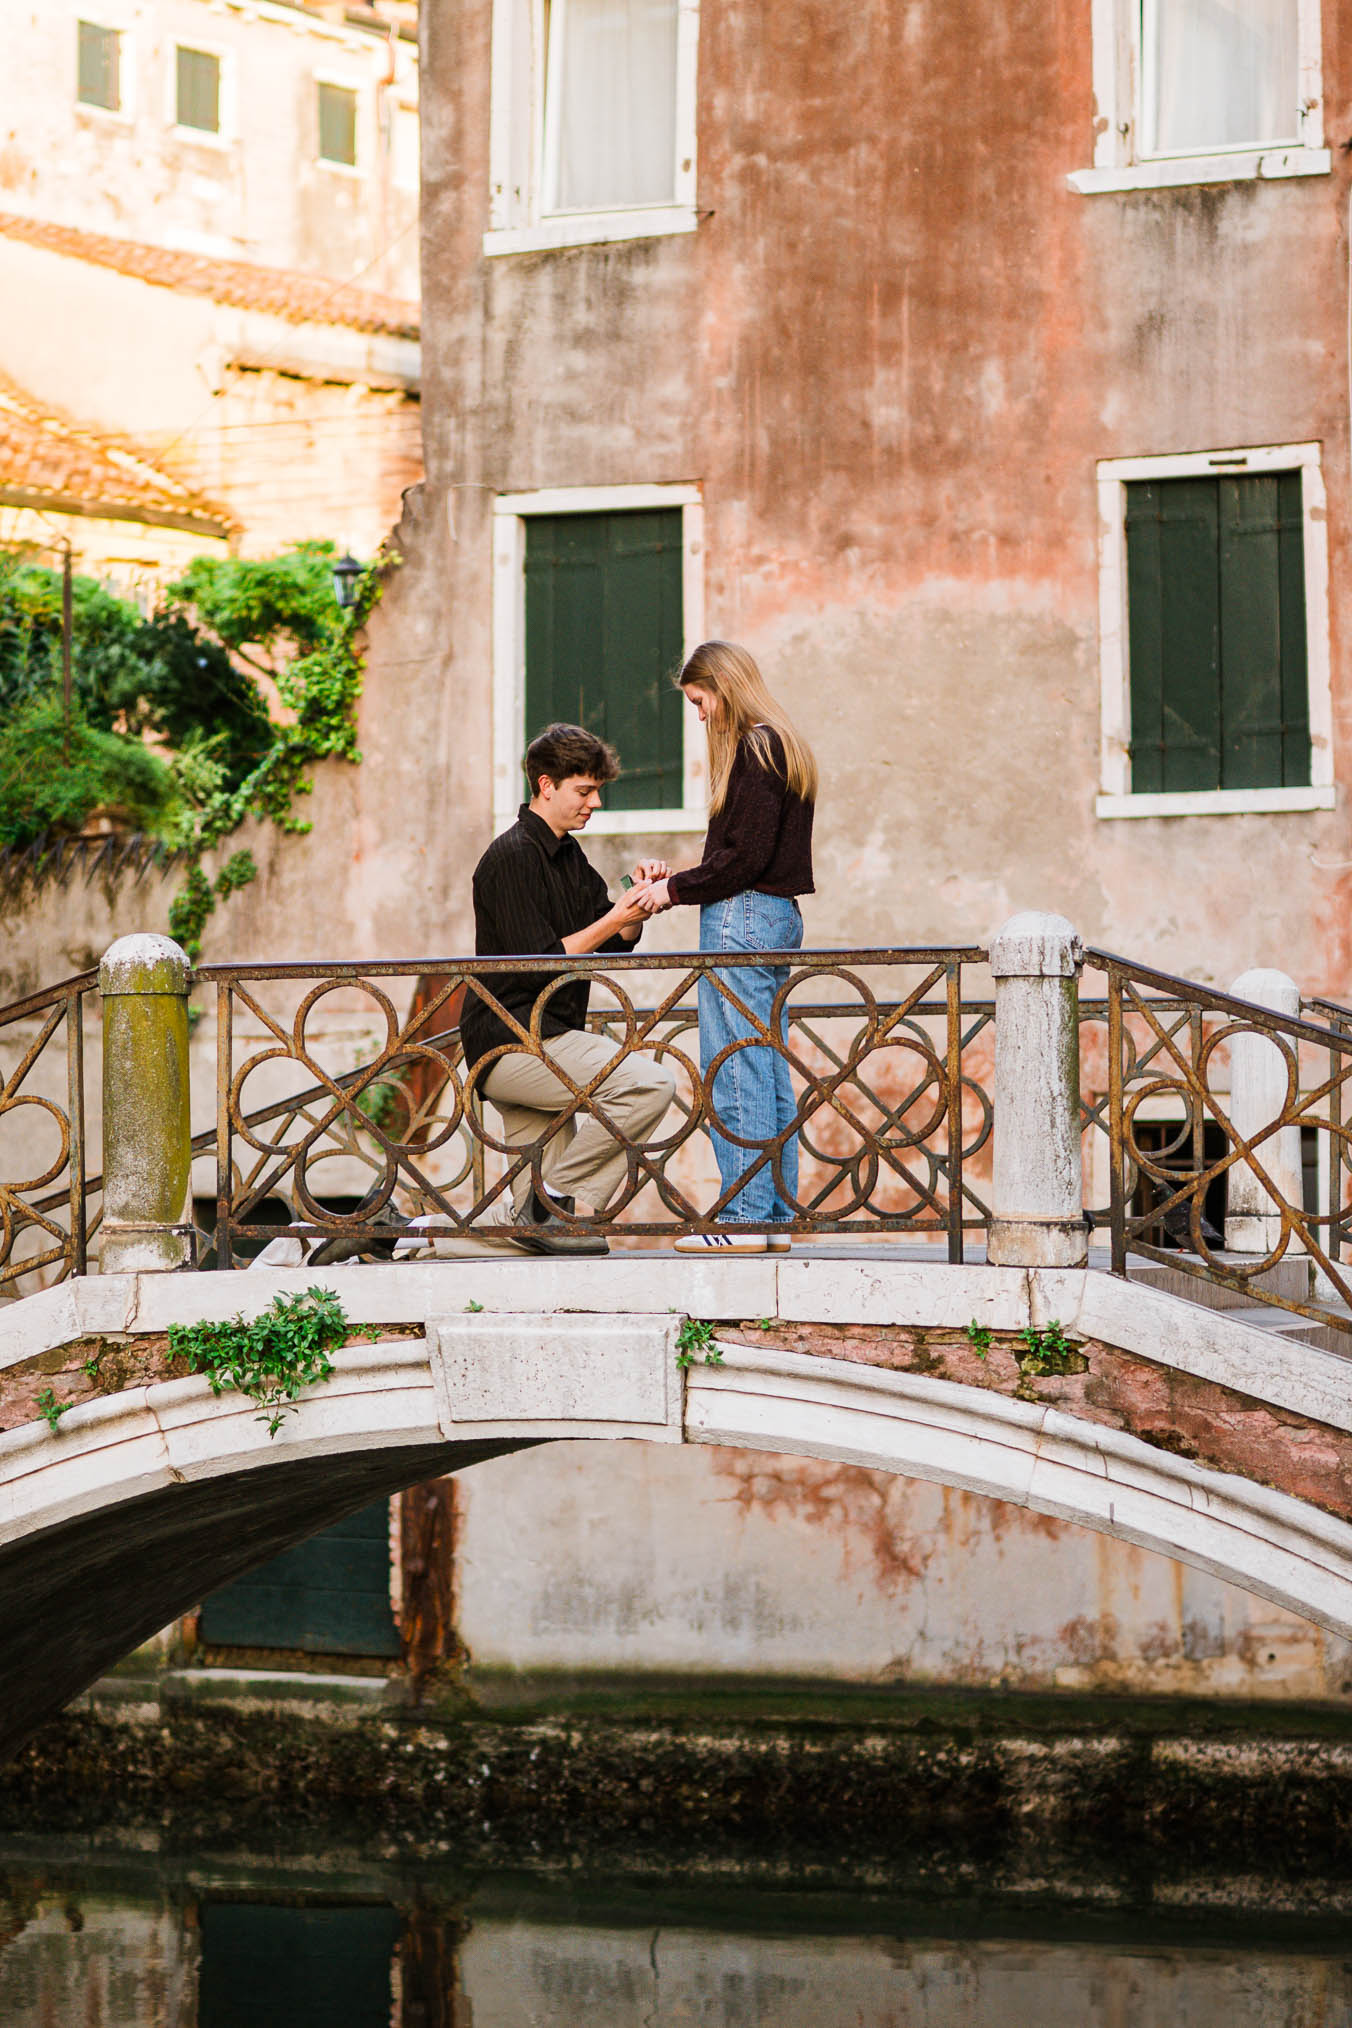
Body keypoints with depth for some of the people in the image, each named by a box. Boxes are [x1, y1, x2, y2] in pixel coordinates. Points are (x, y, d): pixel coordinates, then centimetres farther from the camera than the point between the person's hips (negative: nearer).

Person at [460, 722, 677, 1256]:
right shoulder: (512, 857, -13)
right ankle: (553, 1193, -15)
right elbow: (538, 963, -18)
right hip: (515, 1042, -10)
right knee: (651, 1083, -22)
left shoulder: (567, 855, 17)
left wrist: (638, 896, -1)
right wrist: (616, 917, -18)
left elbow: (618, 943, 17)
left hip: (535, 1042, 10)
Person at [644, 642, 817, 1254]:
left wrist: (677, 889, -8)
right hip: (777, 916, 10)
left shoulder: (754, 748, -11)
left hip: (743, 917, -10)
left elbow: (747, 855, -17)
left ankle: (746, 1215, -7)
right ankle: (776, 1215, 12)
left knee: (734, 1072, -7)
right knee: (769, 1072, 10)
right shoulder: (783, 747, 18)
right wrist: (683, 879, 14)